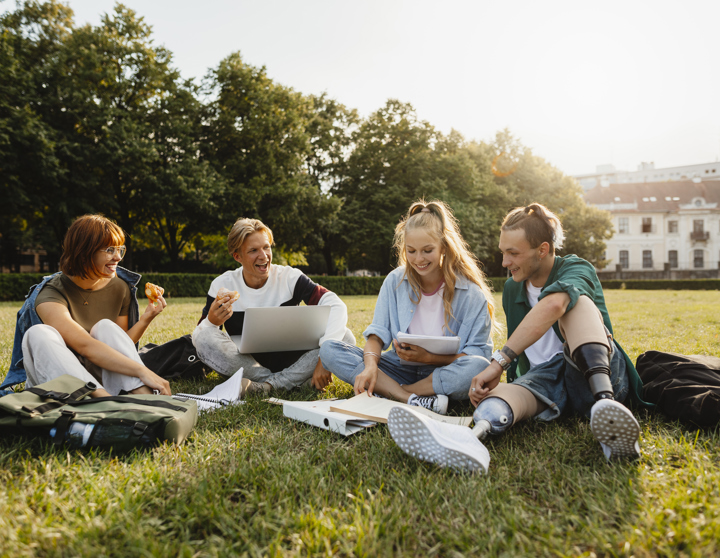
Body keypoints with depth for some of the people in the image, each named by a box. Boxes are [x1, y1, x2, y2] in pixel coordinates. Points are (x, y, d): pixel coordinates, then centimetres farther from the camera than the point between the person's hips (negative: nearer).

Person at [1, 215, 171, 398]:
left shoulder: (120, 288, 0)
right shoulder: (50, 297, -18)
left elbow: (121, 346, 3)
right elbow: (86, 347, -33)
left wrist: (146, 319, -15)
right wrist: (142, 371, -41)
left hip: (101, 380, 3)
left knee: (106, 327, -22)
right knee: (39, 334, -29)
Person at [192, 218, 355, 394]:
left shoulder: (290, 277, -8)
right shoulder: (222, 286, -5)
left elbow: (336, 305, -19)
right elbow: (198, 339, -7)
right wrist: (211, 322, -32)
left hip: (289, 363, 0)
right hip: (246, 365, 1)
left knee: (345, 336, -21)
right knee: (204, 336, -26)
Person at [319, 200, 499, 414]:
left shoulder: (471, 293, -8)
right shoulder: (395, 281, 1)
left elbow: (479, 352, -11)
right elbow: (378, 331, -4)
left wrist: (429, 357, -23)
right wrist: (370, 364, -25)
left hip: (442, 373, -2)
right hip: (401, 369, 3)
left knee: (478, 367, -37)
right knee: (329, 350, -16)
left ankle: (387, 391, -22)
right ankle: (413, 401, -29)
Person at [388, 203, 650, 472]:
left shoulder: (577, 269, -6)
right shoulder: (512, 289, 15)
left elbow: (553, 305, -32)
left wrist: (498, 361, -38)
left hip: (595, 373, -4)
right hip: (542, 377, 4)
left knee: (575, 301, -28)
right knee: (505, 393, -31)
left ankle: (606, 402, -50)